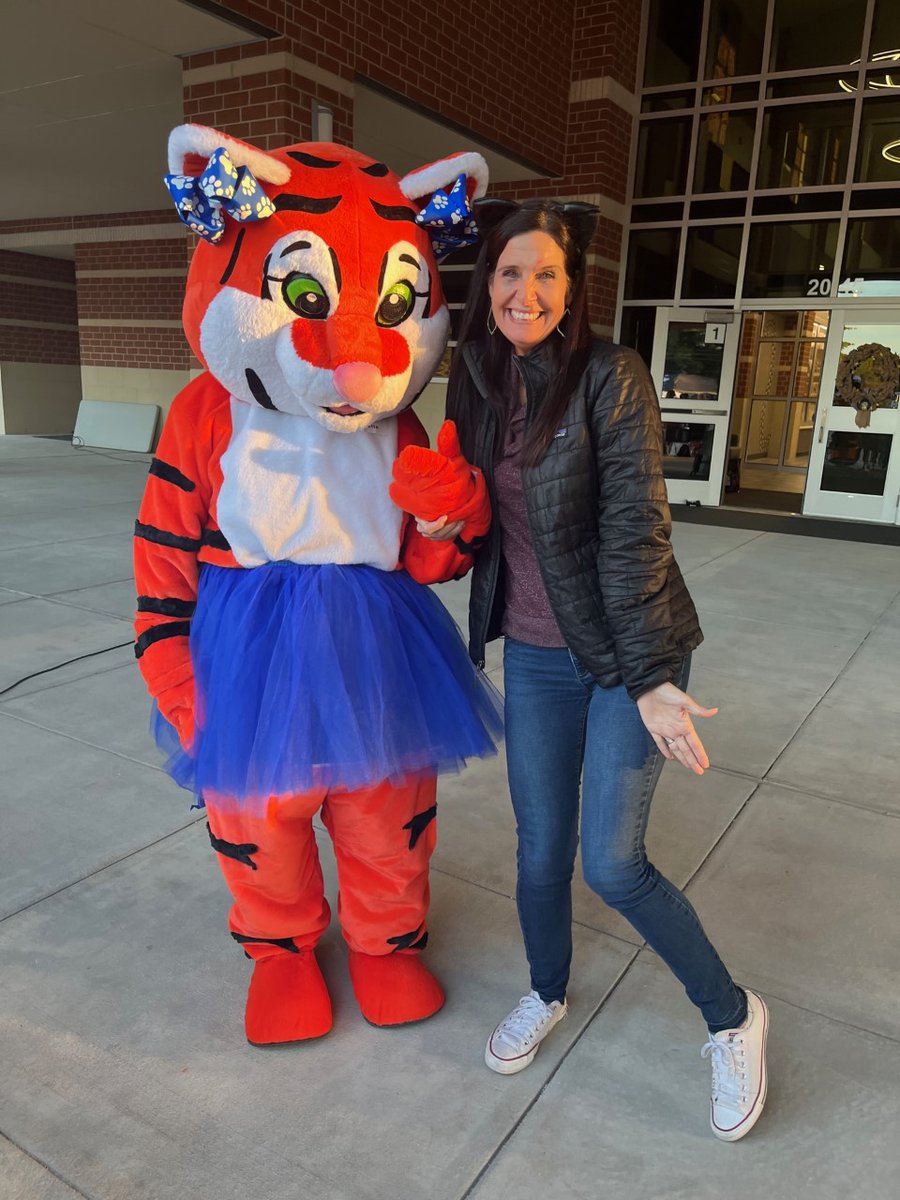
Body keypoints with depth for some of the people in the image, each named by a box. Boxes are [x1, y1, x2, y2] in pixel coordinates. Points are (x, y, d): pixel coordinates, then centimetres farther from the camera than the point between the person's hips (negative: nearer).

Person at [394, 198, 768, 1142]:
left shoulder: (612, 377, -13)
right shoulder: (475, 381, 3)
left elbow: (635, 531, -18)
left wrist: (650, 678, -23)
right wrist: (445, 518, -8)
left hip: (629, 651, -4)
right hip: (534, 654, 5)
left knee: (611, 862, -4)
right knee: (540, 847, 12)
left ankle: (732, 1016, 24)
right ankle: (547, 993, 41)